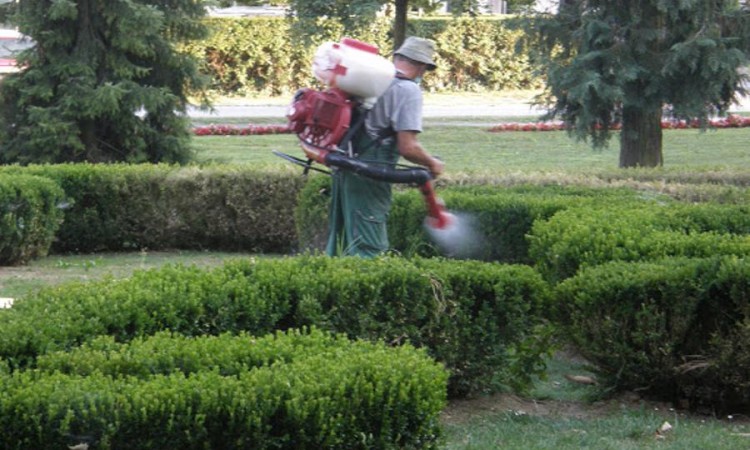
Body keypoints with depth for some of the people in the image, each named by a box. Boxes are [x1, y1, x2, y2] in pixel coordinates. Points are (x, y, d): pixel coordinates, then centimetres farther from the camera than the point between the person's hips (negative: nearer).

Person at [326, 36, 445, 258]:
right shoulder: (408, 90, -10)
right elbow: (408, 147, -16)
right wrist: (432, 164, 1)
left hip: (344, 171, 8)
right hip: (370, 177, -8)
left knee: (340, 241, 17)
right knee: (368, 248, -6)